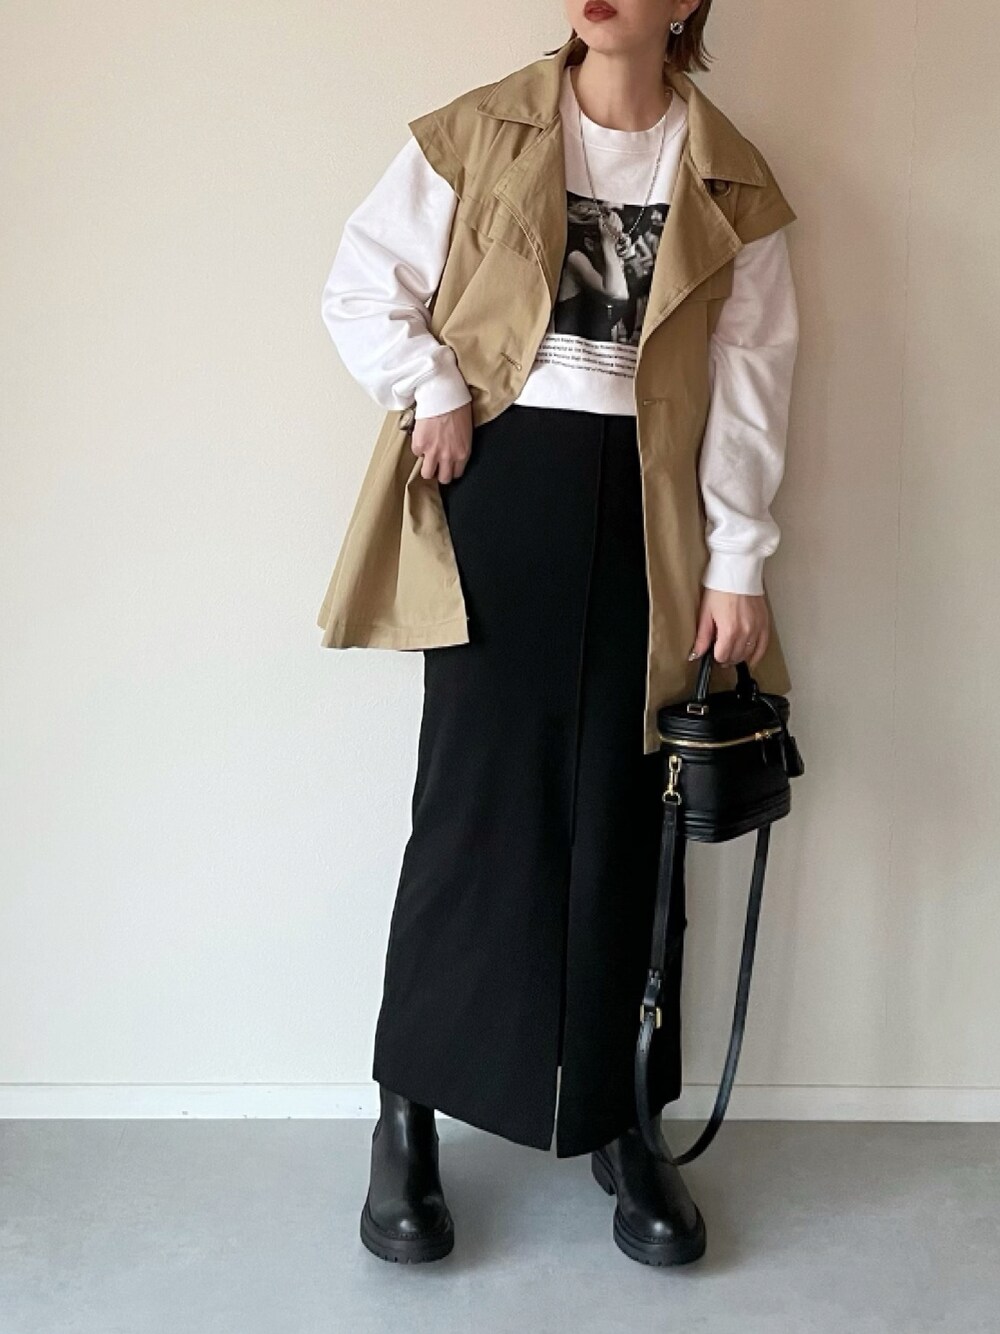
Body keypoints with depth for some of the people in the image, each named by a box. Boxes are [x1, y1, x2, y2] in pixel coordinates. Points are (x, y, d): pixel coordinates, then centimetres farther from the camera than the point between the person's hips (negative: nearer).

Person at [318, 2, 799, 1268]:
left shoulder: (732, 183, 8)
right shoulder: (476, 134, 5)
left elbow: (747, 386, 4)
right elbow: (360, 285, 6)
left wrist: (737, 564, -1)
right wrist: (431, 391, -10)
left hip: (639, 507, 2)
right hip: (496, 484, -1)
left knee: (621, 811, 5)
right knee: (473, 798, 0)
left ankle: (615, 1121, 21)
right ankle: (407, 1115, 15)